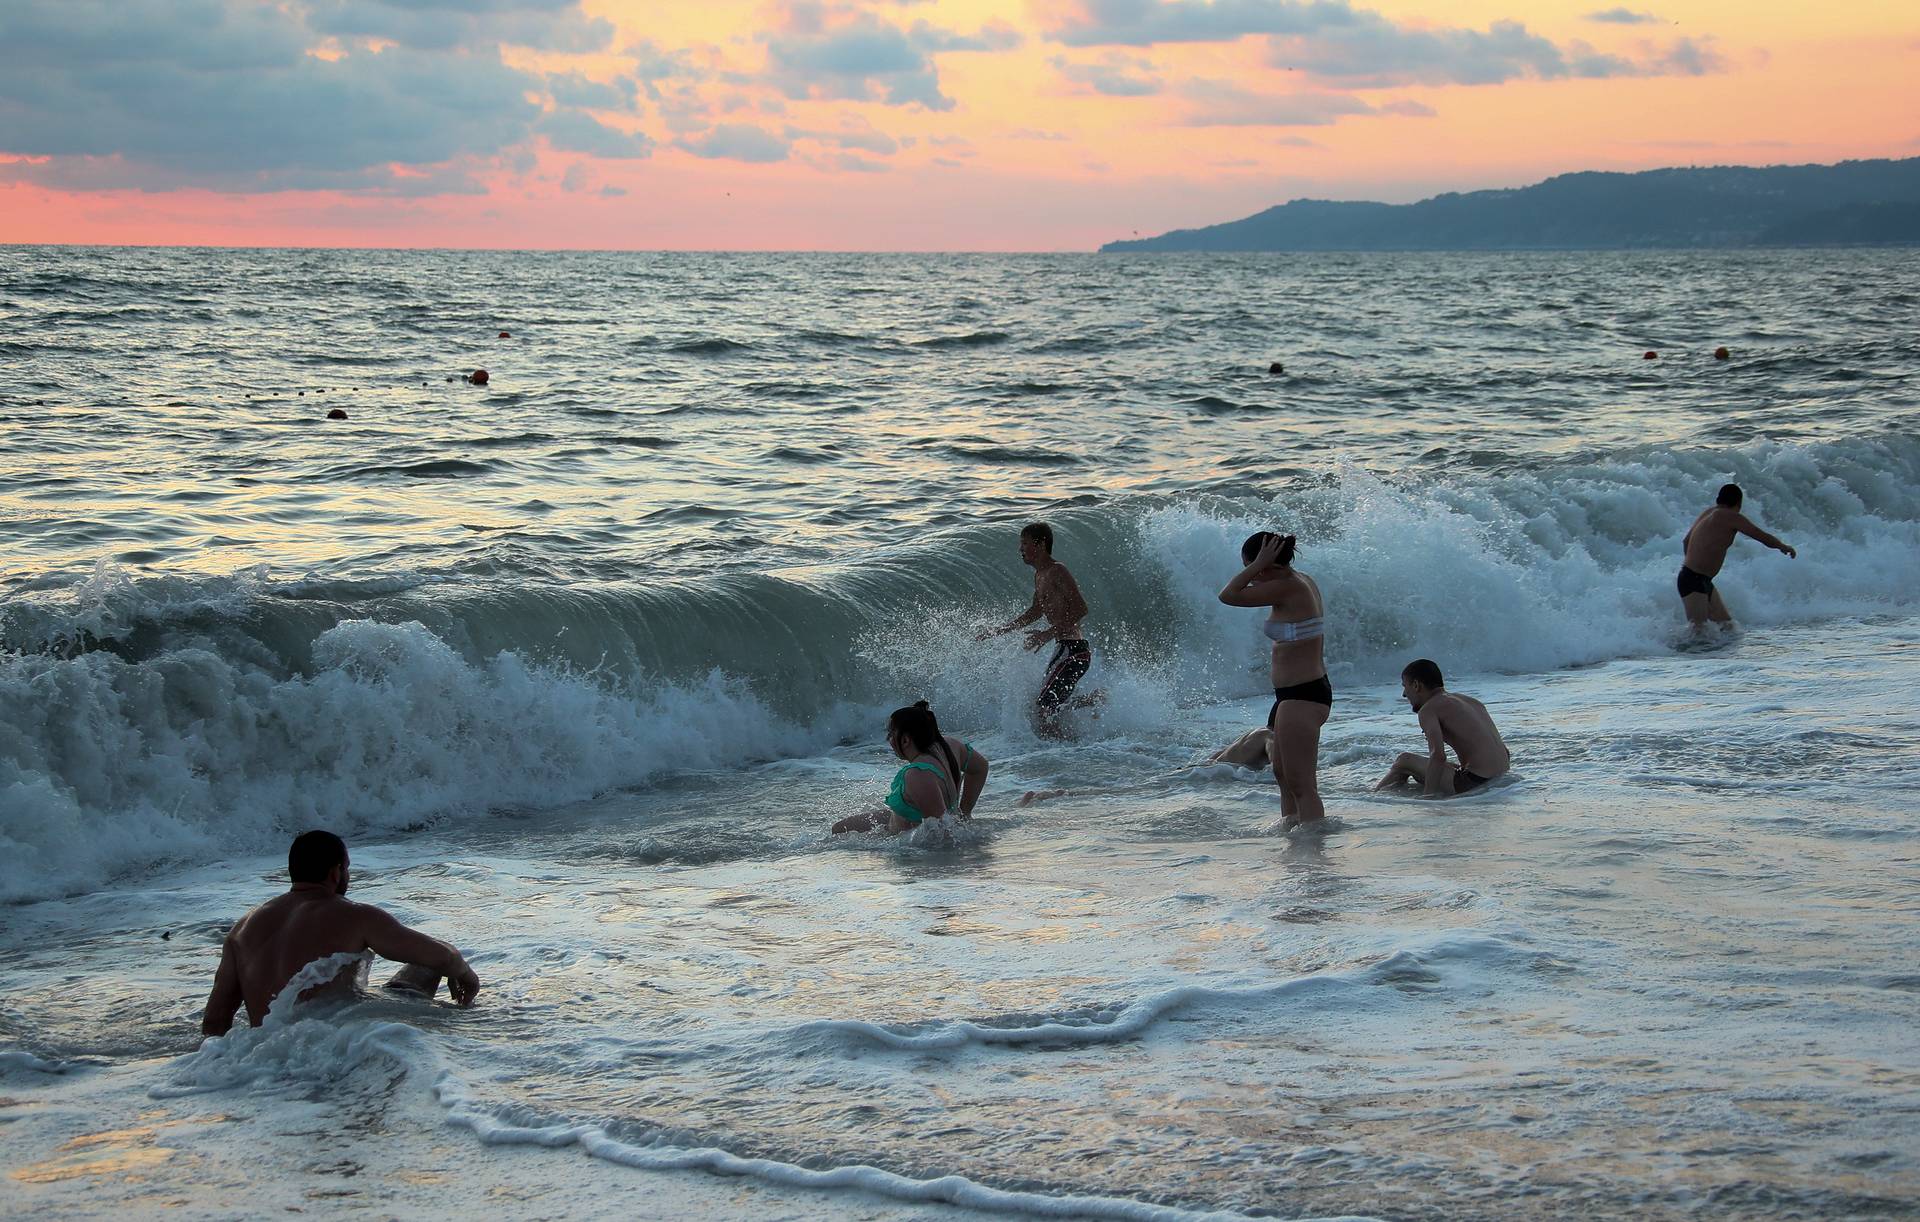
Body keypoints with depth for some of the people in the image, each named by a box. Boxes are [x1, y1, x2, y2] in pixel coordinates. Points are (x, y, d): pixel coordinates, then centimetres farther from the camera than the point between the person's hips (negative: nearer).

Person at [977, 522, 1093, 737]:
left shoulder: (1057, 572, -13)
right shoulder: (1040, 575, 18)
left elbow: (1081, 609, -21)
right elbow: (1035, 612, 32)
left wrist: (1048, 633, -23)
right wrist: (998, 631, 31)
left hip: (1074, 650, -10)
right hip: (1064, 649, 10)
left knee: (1042, 710, -14)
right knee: (1053, 708, 14)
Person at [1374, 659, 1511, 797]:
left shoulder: (1428, 709, -5)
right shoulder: (1471, 701, 20)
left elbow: (1438, 755, -22)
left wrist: (1428, 796, -20)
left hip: (1473, 783, -9)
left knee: (1404, 761, 8)